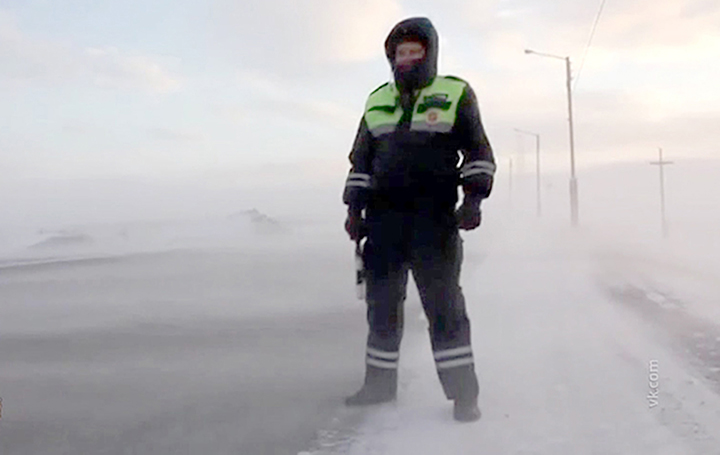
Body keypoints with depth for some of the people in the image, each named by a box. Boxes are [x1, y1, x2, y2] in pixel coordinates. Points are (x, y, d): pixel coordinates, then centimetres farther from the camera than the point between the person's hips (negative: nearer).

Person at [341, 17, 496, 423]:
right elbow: (361, 160, 19)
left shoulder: (455, 94, 3)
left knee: (443, 303, -6)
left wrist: (473, 198, -9)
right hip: (384, 217, 5)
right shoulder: (378, 101, 16)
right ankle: (380, 383, 21)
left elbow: (479, 151, 3)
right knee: (382, 302, 8)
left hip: (434, 218, -4)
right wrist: (355, 210, 12)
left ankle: (463, 392, 2)